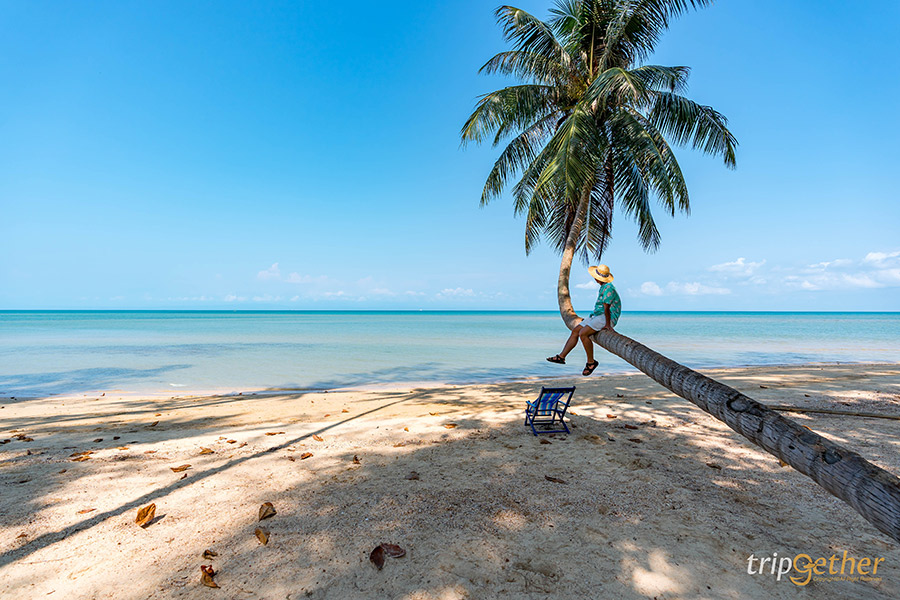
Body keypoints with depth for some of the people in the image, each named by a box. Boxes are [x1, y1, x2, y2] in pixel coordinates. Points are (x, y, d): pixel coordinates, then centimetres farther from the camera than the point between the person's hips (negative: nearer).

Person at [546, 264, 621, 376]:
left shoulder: (608, 288, -18)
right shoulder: (603, 287, 16)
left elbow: (606, 308, -22)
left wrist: (607, 325, -22)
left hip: (607, 318, -10)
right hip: (597, 315, 10)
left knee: (583, 333, -25)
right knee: (575, 331, 2)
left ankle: (591, 362, -12)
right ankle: (561, 357, 2)